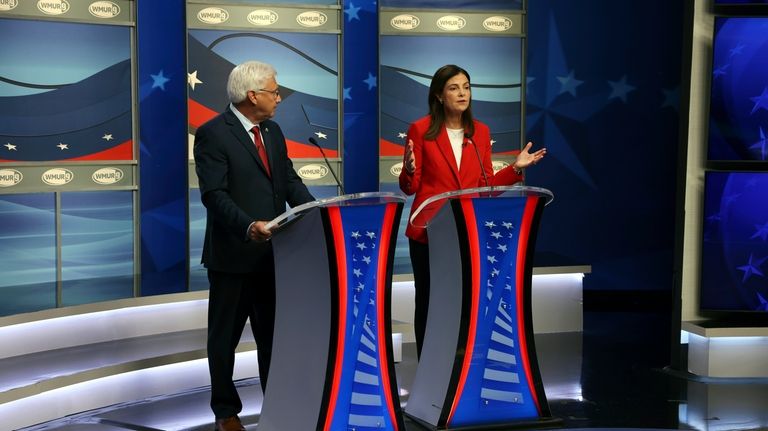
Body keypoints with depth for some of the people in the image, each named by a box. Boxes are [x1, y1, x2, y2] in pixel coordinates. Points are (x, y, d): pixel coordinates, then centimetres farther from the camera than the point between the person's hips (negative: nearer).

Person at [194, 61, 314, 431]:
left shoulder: (273, 131, 11)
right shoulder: (212, 133, -13)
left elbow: (290, 180, 9)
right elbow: (214, 194, -20)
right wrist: (249, 226, -33)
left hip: (272, 251, 7)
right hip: (233, 252, -6)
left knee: (274, 332, 13)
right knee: (226, 335, 8)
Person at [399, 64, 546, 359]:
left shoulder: (480, 132, 8)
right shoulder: (420, 130, -4)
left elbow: (485, 186, 9)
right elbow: (410, 188, -4)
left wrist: (516, 168, -1)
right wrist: (409, 169, -24)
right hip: (429, 232, -3)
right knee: (428, 302, 5)